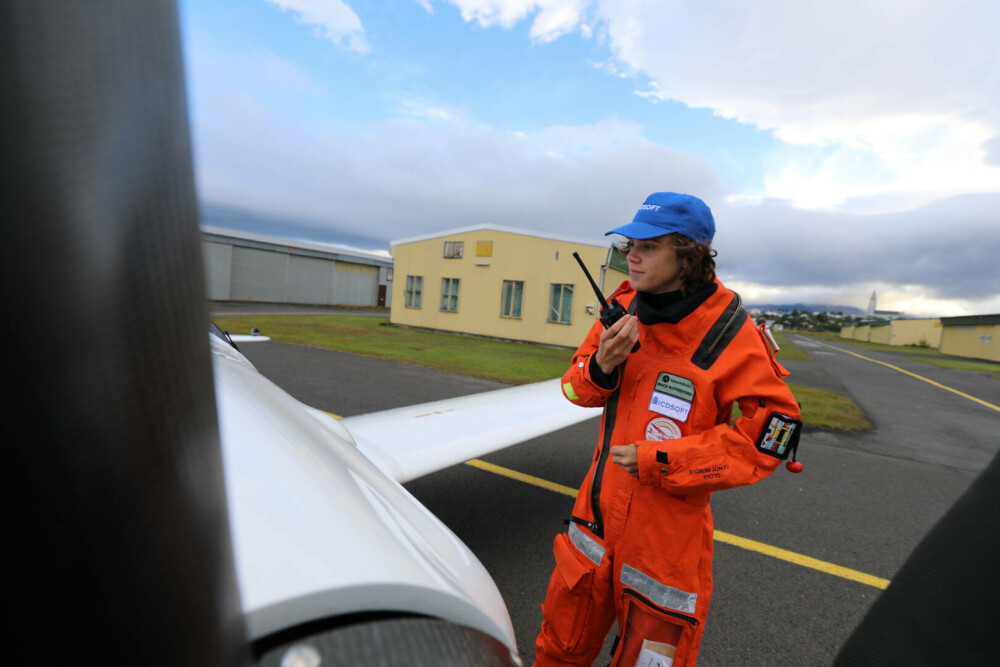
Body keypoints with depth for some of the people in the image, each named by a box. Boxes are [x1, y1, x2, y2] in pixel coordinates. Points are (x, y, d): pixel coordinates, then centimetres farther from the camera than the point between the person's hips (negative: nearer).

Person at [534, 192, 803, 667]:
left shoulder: (730, 336, -17)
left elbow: (774, 434, -15)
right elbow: (577, 389, 4)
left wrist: (658, 460, -19)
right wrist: (601, 366, -20)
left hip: (667, 534, -4)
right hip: (599, 513, 4)